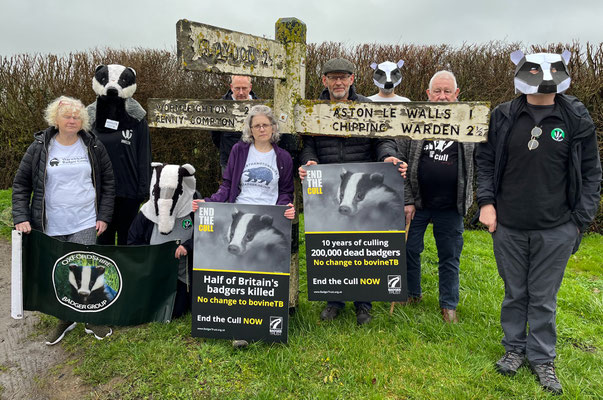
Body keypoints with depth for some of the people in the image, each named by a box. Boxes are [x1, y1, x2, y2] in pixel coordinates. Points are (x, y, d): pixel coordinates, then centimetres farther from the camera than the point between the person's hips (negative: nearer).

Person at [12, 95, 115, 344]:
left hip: (86, 224, -1)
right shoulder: (40, 148, 1)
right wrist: (21, 217, -5)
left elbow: (107, 183, 8)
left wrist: (104, 216, 2)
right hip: (51, 227, 1)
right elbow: (21, 185, 5)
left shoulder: (93, 147, 2)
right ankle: (65, 319, 31)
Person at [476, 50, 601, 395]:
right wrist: (486, 202, -2)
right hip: (508, 227, 1)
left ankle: (542, 358, 29)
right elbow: (486, 160, 8)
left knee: (544, 298, 10)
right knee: (514, 293, 15)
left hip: (556, 230, -1)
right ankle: (515, 349, 33)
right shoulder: (503, 116, 0)